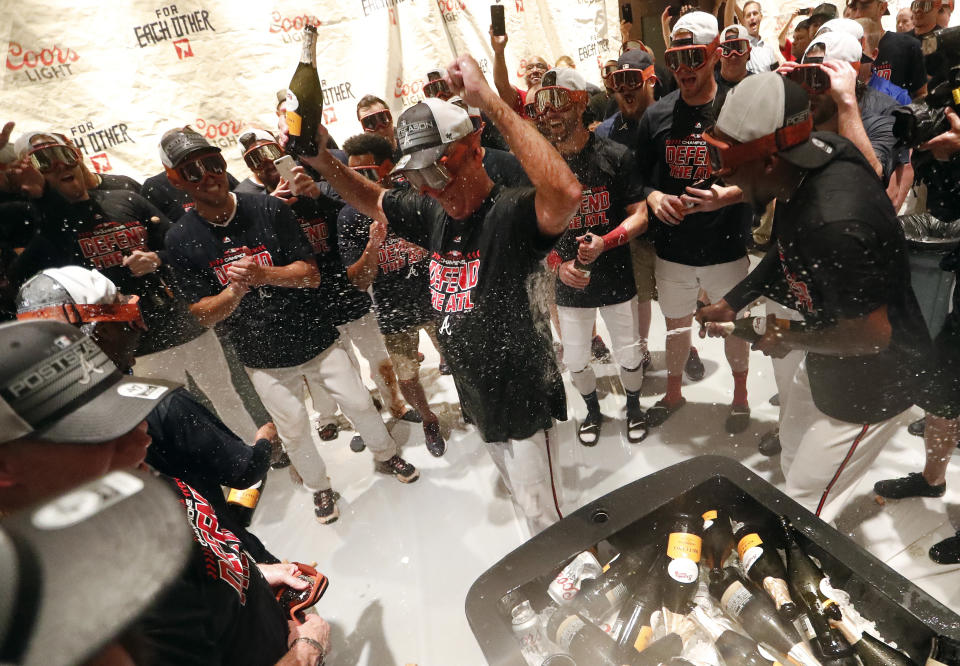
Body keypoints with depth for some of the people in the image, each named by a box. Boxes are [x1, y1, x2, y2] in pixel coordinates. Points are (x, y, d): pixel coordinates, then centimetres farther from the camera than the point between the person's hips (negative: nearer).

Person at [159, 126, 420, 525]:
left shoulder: (269, 209, -9)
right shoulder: (180, 240, -8)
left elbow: (311, 274, -11)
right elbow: (202, 315, -7)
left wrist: (263, 274, -29)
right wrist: (236, 289, -27)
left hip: (316, 339, 0)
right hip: (263, 358, 0)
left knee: (358, 403, 9)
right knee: (293, 428, 12)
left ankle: (385, 456, 37)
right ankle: (319, 487, 39)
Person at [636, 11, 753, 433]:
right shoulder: (656, 116, 0)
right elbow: (639, 176, 7)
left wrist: (728, 196, -24)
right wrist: (653, 197, -15)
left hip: (726, 247, -2)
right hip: (672, 248, 2)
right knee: (676, 323, 18)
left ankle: (740, 396, 39)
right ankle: (673, 393, 40)